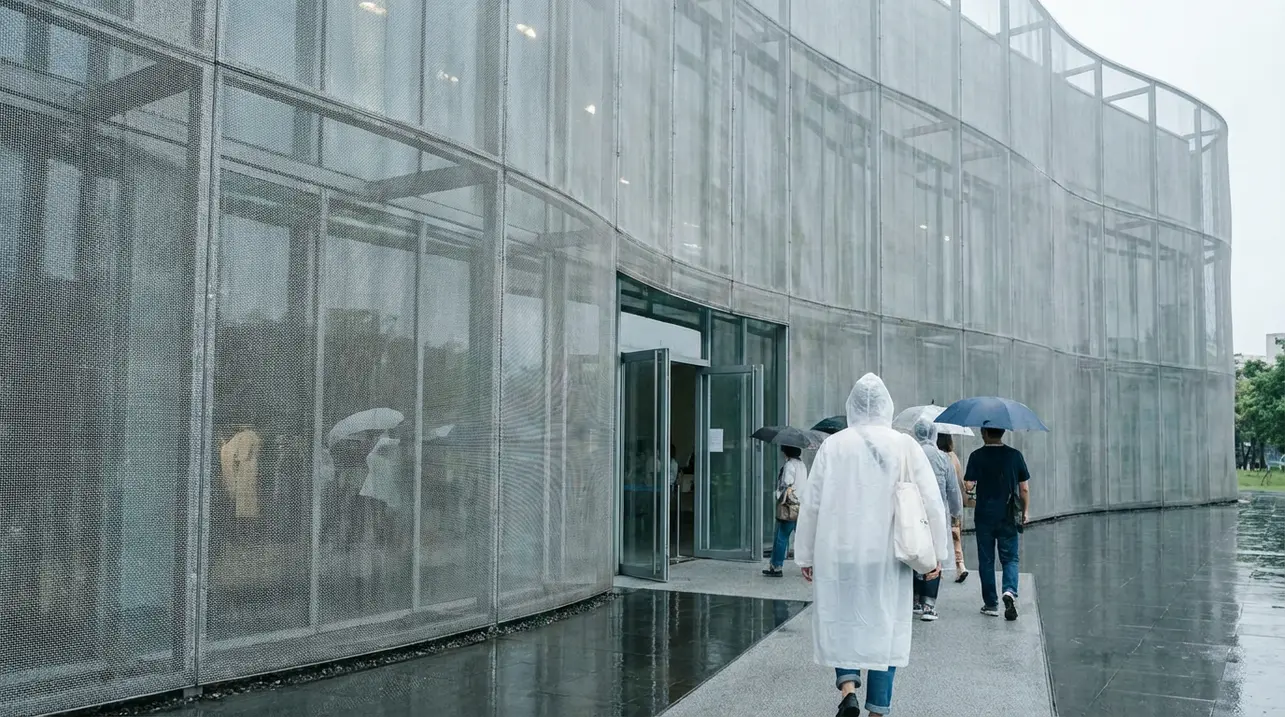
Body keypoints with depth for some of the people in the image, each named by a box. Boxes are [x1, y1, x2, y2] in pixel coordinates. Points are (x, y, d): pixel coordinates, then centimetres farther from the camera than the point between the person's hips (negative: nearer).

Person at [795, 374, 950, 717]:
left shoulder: (833, 445, -4)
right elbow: (932, 502, -4)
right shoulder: (906, 447, -4)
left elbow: (811, 503, -2)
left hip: (840, 553, 0)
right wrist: (935, 553, 5)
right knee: (884, 625, 11)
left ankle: (848, 688, -3)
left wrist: (805, 555, 7)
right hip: (888, 556, 1)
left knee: (842, 620, 15)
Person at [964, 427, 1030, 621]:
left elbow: (968, 485, -11)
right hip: (1008, 517, 1)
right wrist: (1025, 511, 13)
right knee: (1010, 558, 9)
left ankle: (991, 604, 11)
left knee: (986, 561, 8)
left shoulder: (977, 456, -6)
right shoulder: (1015, 455, 0)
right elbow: (1024, 488, 2)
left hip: (984, 516, -1)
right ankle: (1010, 591, -17)